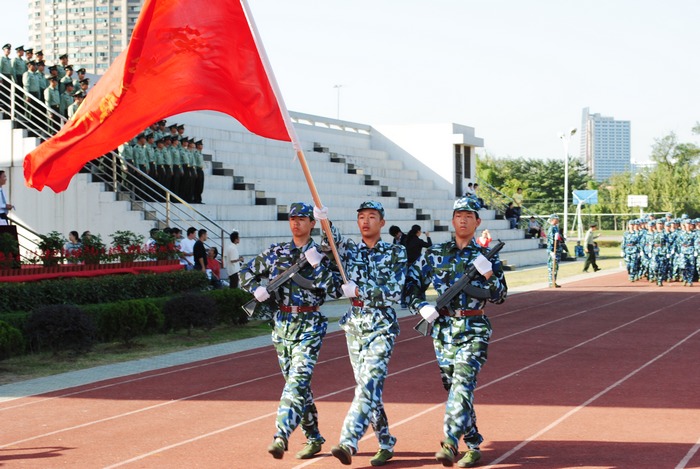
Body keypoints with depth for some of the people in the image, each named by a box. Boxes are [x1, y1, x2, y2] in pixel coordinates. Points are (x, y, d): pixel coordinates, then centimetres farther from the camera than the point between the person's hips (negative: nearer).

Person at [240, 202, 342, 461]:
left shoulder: (322, 254, -1)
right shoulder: (275, 253, 8)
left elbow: (336, 290, -11)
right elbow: (246, 274, 16)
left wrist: (318, 265, -19)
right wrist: (257, 289, -3)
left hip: (309, 325, -5)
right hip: (282, 324, 5)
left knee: (298, 380, -17)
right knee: (295, 383, 10)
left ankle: (281, 436, -28)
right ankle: (313, 438, 21)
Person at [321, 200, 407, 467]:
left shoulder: (395, 253, 0)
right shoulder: (350, 250, 9)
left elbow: (395, 293, -9)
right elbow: (333, 242, -13)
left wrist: (358, 291, -15)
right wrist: (324, 222, -31)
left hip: (382, 326, -4)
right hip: (354, 324, 4)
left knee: (369, 384, -16)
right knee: (365, 387, 8)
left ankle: (349, 443, -26)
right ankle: (386, 443, 19)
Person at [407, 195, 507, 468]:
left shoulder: (487, 257, 4)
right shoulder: (435, 254, 8)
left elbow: (500, 298, 2)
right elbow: (412, 283, 14)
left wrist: (489, 274, -15)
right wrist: (420, 307, -4)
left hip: (474, 330, -3)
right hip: (443, 329, 3)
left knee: (463, 384, -19)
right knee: (452, 387, 7)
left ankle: (450, 442, -29)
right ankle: (473, 445, 20)